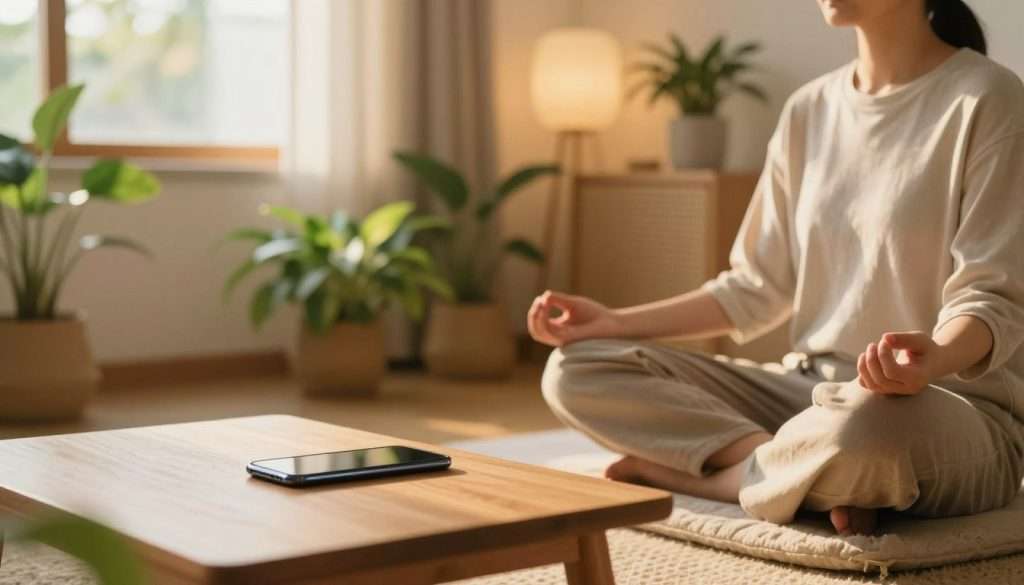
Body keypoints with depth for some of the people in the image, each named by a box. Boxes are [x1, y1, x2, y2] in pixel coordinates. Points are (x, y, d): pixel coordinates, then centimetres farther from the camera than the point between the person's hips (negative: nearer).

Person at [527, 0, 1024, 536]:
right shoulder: (808, 110, 10)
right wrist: (614, 323, 4)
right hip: (806, 389, 6)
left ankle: (685, 467, -14)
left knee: (862, 427, -43)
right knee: (576, 370, -7)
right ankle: (823, 480, -16)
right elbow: (757, 287, 13)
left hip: (956, 407, -6)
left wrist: (934, 357, -37)